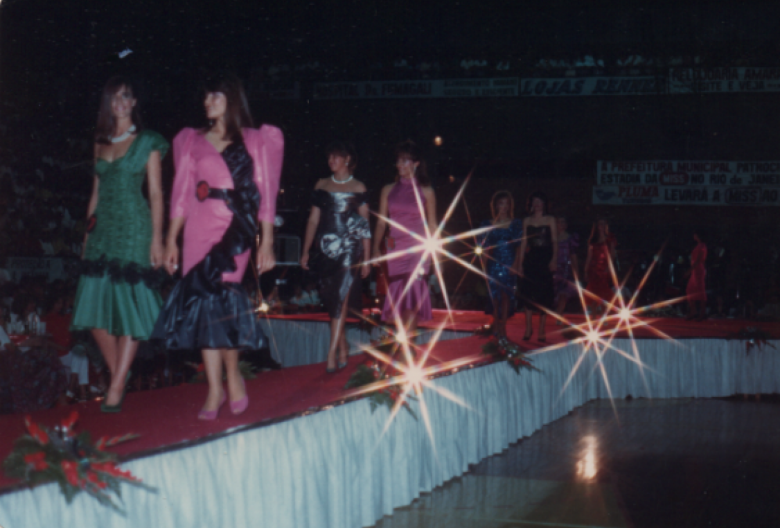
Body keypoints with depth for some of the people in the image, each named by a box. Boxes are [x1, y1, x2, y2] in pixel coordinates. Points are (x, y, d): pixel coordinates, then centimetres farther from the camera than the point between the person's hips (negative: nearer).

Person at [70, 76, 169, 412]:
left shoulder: (147, 143, 1)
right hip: (103, 230, 5)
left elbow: (156, 193, -3)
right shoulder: (101, 143, 14)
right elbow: (96, 191, 18)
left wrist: (157, 239, -9)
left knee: (129, 309, -5)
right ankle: (118, 377, 16)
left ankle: (116, 389, -3)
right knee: (96, 310, 2)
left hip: (134, 230, -5)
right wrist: (88, 231, 13)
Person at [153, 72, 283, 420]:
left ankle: (232, 375, 2)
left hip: (235, 228, -3)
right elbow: (182, 193, 11)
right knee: (204, 300, -1)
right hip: (200, 228, 3)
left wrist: (267, 242, -2)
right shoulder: (193, 141, 14)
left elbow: (264, 194, 3)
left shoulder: (255, 141, 8)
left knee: (215, 290, -17)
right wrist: (171, 240, 5)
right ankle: (215, 388, 6)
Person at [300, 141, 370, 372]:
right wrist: (306, 251, 8)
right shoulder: (322, 185, 11)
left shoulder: (358, 188, 3)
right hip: (326, 248, 4)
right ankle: (343, 347, 19)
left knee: (340, 299, -12)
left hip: (349, 249, -3)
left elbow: (365, 224, 3)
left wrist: (366, 258, 0)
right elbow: (313, 219, 12)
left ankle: (332, 352, -12)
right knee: (331, 300, 6)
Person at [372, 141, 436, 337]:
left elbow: (432, 225, 8)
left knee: (411, 292, -15)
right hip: (394, 250, 3)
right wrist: (376, 248, -1)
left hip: (417, 249, -3)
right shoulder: (388, 190, 10)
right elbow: (381, 222, 9)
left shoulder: (426, 192, 4)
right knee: (397, 296, 3)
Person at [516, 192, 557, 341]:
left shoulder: (550, 220, 5)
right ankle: (528, 328, 6)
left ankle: (541, 330, 7)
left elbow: (555, 241, 0)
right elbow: (524, 242, 9)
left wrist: (554, 259, -13)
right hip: (530, 259, 2)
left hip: (545, 259, -1)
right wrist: (520, 263, 4)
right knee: (527, 292, -4)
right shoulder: (527, 221, 10)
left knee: (544, 293, 0)